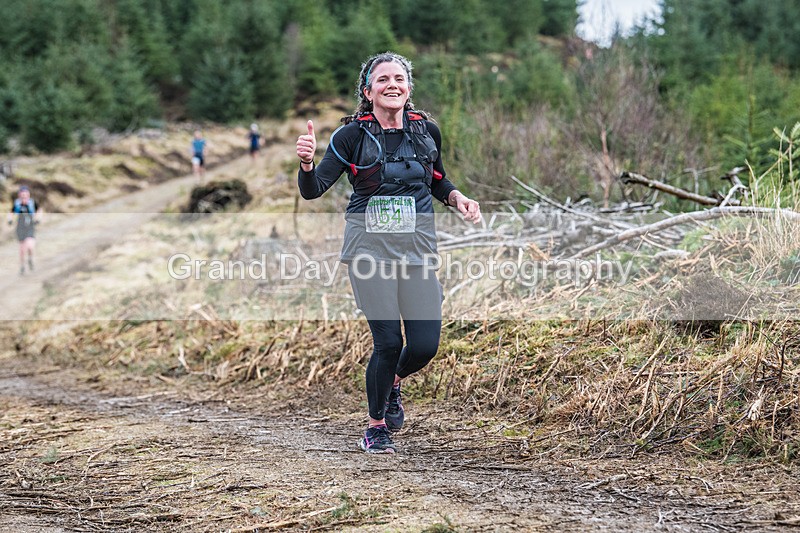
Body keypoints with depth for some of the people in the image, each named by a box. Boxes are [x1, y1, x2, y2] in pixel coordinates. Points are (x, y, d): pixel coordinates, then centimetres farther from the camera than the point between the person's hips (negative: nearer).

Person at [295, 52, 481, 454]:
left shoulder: (427, 131, 7)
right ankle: (376, 426, 15)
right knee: (388, 341, -10)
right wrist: (307, 162, -28)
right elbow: (313, 190, -8)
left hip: (417, 248, 3)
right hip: (370, 246, -3)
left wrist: (458, 199, 4)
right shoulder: (352, 135, -3)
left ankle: (393, 383, 32)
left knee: (425, 345, -5)